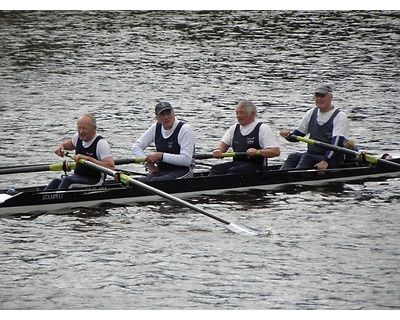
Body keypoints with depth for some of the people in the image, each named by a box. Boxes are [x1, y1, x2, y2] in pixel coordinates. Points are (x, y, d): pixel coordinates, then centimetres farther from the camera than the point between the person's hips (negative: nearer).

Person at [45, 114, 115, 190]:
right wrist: (61, 146, 9)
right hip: (78, 176, 7)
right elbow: (71, 144, 33)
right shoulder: (78, 137, 5)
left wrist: (88, 158, -32)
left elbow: (111, 167, -28)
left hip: (94, 181, -7)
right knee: (57, 181, -22)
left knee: (67, 181, -31)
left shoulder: (101, 143, -17)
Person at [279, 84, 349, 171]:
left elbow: (337, 142, -18)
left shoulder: (340, 116, -6)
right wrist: (288, 135, -9)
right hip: (312, 154, 5)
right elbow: (296, 135, 16)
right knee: (294, 157, -23)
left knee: (307, 158, -31)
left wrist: (325, 161, -31)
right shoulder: (311, 113, 13)